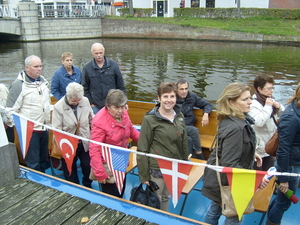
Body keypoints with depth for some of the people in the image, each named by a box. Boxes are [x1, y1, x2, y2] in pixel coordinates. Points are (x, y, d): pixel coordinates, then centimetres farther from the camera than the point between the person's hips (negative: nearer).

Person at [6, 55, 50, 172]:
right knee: (33, 163, 0)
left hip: (44, 128, 7)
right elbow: (11, 109, -11)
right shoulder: (19, 84, -12)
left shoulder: (43, 81, 9)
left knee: (43, 160, 17)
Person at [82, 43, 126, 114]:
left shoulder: (113, 65, 0)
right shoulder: (87, 68, 1)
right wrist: (90, 103, 2)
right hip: (96, 107, 0)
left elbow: (120, 85, 4)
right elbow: (85, 88, 8)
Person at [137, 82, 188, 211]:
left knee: (166, 198, 23)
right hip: (156, 168, -5)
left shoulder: (179, 116, 2)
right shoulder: (149, 120, -15)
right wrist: (144, 176, -11)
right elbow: (142, 149, -12)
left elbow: (184, 143, 12)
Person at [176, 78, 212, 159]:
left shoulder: (192, 96, 6)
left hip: (189, 127, 3)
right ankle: (200, 156, -17)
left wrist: (206, 114, -7)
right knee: (194, 130, -29)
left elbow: (207, 104, 15)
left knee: (189, 140, -31)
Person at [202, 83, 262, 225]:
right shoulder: (236, 127, -31)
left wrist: (251, 154, 13)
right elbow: (229, 164, -31)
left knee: (215, 209, 27)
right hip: (226, 182, -9)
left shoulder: (229, 119, -2)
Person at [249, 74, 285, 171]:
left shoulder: (270, 101, 7)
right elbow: (259, 122, -34)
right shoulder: (254, 104, -19)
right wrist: (267, 107, -25)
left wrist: (279, 107, -4)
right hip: (259, 148, -8)